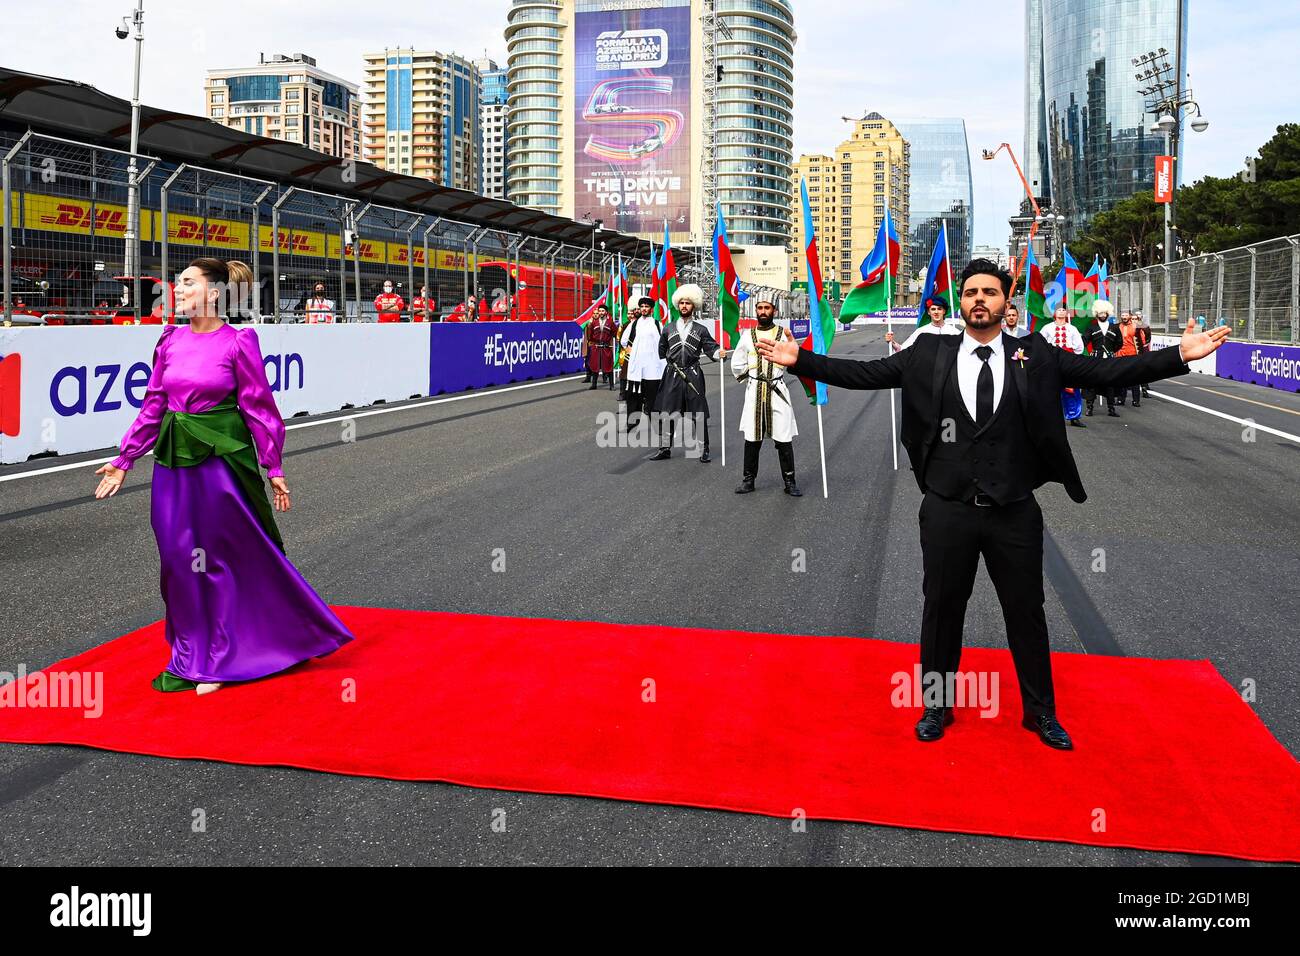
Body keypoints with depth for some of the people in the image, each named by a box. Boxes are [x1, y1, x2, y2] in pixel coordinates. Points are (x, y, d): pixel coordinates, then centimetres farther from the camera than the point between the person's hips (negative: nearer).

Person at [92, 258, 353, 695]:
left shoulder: (237, 342, -7)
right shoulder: (170, 340, 7)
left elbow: (258, 407, -5)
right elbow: (153, 406, 12)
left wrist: (273, 467, -5)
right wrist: (124, 460, 12)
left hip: (222, 458, -5)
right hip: (174, 461, 5)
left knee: (224, 559, 4)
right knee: (178, 560, 9)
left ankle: (220, 659, 18)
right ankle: (190, 657, 22)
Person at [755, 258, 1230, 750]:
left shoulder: (1035, 356, 0)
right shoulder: (930, 355, -1)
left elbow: (1104, 372, -4)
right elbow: (865, 373, -5)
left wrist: (1181, 355, -13)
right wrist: (800, 359, -12)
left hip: (1015, 512, 1)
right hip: (947, 511, 0)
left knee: (1027, 613, 13)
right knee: (941, 610, 13)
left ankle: (1040, 711, 33)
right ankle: (936, 706, 32)